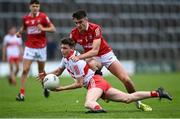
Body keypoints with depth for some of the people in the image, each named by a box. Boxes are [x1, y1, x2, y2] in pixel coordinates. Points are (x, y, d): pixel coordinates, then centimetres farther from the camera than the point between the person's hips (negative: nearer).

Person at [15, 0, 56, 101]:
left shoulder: (43, 16, -6)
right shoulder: (26, 18, 3)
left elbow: (53, 29, -6)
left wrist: (43, 29, -20)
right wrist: (19, 32, 4)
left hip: (41, 47, -2)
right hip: (29, 47, 2)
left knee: (41, 72, 8)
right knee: (25, 70, -10)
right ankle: (22, 93, -8)